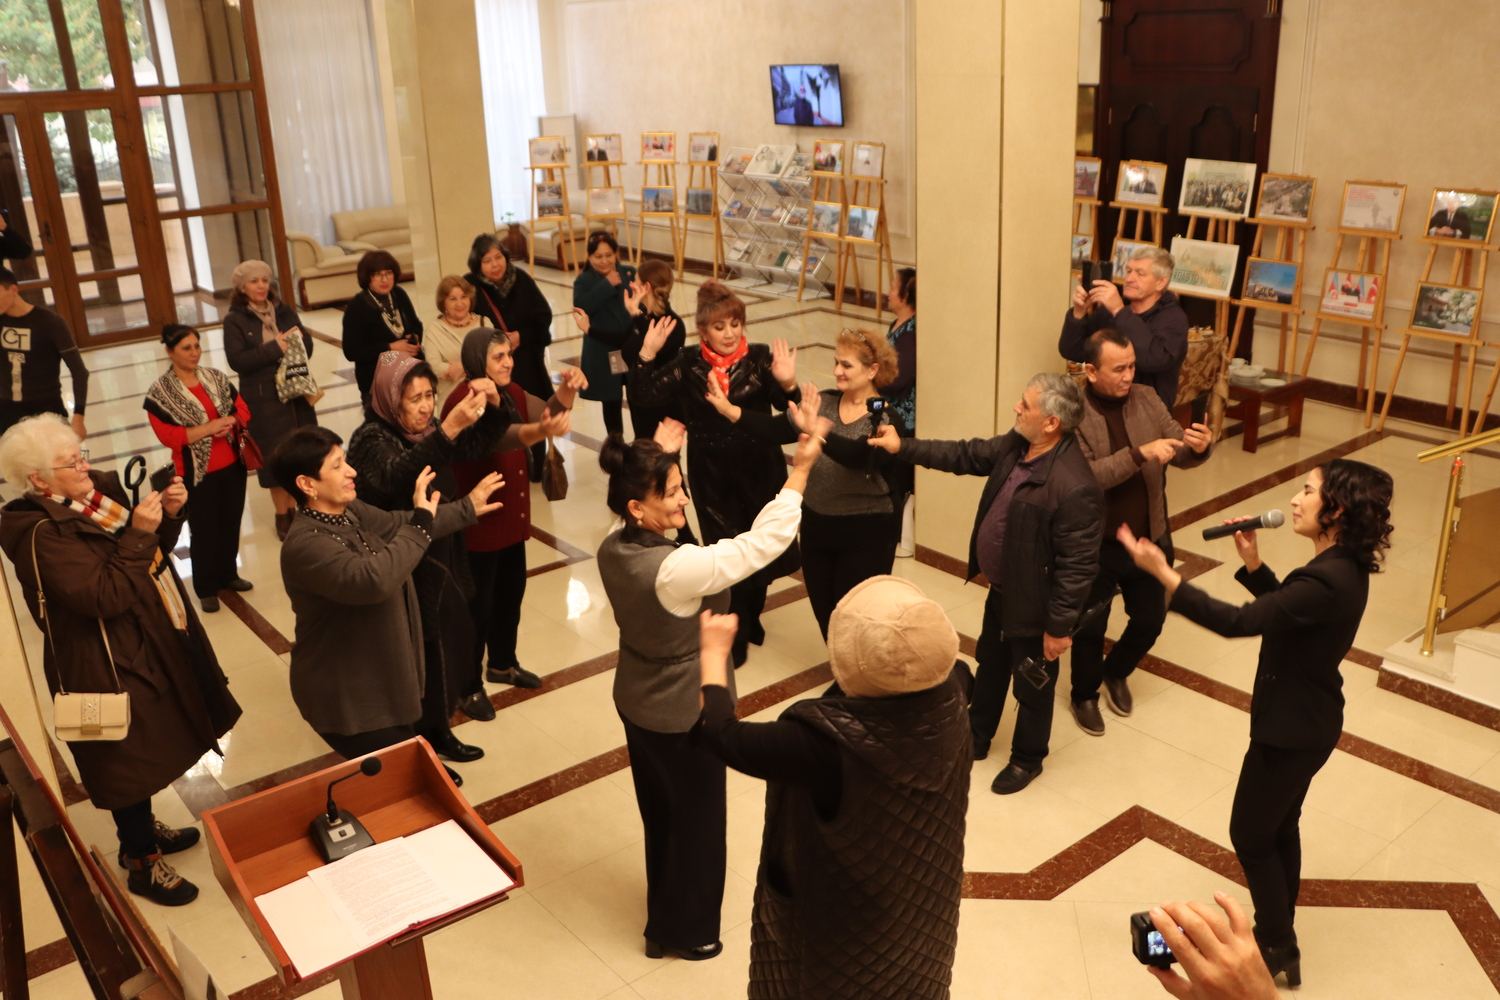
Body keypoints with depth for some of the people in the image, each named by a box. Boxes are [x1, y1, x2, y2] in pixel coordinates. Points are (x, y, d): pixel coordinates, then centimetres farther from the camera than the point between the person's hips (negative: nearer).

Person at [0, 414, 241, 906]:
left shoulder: (95, 493, 1)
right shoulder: (42, 534, -24)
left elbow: (151, 556, 8)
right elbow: (105, 596, -30)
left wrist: (169, 515, -10)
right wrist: (138, 534, -31)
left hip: (147, 647, 9)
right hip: (108, 665, -9)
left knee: (147, 749, 24)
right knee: (132, 758, 6)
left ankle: (140, 829, 46)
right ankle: (142, 864, 24)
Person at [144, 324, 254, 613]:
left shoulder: (216, 377, 3)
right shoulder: (159, 393, -11)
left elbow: (242, 409, 6)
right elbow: (168, 436, -17)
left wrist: (230, 423, -16)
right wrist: (210, 427, -22)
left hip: (232, 466, 4)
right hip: (197, 473, -4)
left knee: (231, 523, 15)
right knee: (204, 531, 5)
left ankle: (228, 574, 35)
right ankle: (206, 588, 19)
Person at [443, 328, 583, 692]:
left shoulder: (511, 392, 5)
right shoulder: (463, 400, -23)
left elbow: (550, 411, -3)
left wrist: (568, 388, -25)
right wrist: (541, 430, -60)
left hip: (512, 517, 8)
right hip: (478, 523, -8)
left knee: (511, 592, 22)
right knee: (477, 605, 5)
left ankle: (502, 664, 43)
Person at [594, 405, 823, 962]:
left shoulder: (613, 548, -11)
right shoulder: (678, 569, -35)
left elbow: (641, 502, 13)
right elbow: (764, 542, -32)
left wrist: (659, 458, 15)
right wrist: (801, 468, -28)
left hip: (637, 702, 8)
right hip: (686, 714, -8)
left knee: (659, 810, 27)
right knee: (696, 820, 16)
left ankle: (665, 913, 50)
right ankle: (681, 931, 37)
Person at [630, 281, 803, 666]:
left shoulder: (760, 357, -9)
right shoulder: (689, 365, -5)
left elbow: (790, 410, -17)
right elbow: (643, 397, -11)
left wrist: (788, 385, -36)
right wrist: (647, 355, -22)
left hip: (760, 471, 1)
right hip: (712, 477, 0)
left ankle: (750, 616, 44)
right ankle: (735, 637, 23)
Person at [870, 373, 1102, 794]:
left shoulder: (1074, 488, -35)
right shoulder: (1016, 446, -9)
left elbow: (1078, 567, -29)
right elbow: (966, 455, 6)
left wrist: (1059, 626, -22)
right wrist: (903, 447, 3)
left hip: (1033, 605, -8)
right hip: (1000, 589, 8)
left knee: (1031, 687, 17)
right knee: (989, 666, 28)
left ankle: (1027, 759, 41)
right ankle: (976, 737, 51)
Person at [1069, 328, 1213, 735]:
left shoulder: (1146, 399, -3)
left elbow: (1180, 455, -2)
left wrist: (1198, 447, -24)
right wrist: (1140, 453, -35)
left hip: (1149, 538, 5)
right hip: (1096, 545, -4)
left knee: (1151, 620, 18)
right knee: (1090, 627, 11)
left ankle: (1116, 673, 47)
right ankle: (1085, 694, 37)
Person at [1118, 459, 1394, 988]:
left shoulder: (1327, 581, -32)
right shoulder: (1343, 566, -1)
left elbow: (1236, 622, -35)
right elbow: (1286, 609, 13)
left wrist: (1162, 572, -38)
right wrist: (1253, 564, -2)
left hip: (1291, 728, -10)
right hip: (1306, 719, 10)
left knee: (1250, 836, 10)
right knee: (1279, 828, 25)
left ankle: (1277, 952, 27)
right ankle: (1278, 939, 42)